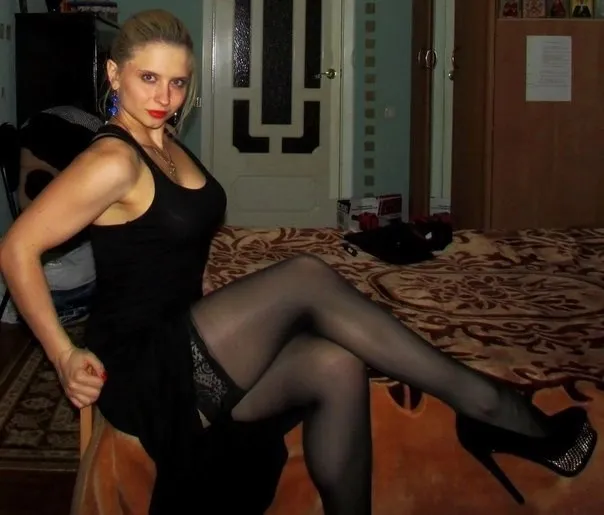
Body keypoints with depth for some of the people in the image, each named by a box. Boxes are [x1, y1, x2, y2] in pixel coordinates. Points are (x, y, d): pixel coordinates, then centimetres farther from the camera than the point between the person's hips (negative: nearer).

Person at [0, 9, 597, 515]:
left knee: (335, 367, -17)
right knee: (307, 278, -22)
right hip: (142, 373, -8)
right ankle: (486, 405, -17)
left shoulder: (166, 145, 13)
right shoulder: (113, 160, -14)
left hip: (184, 362, 8)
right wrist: (66, 356, -16)